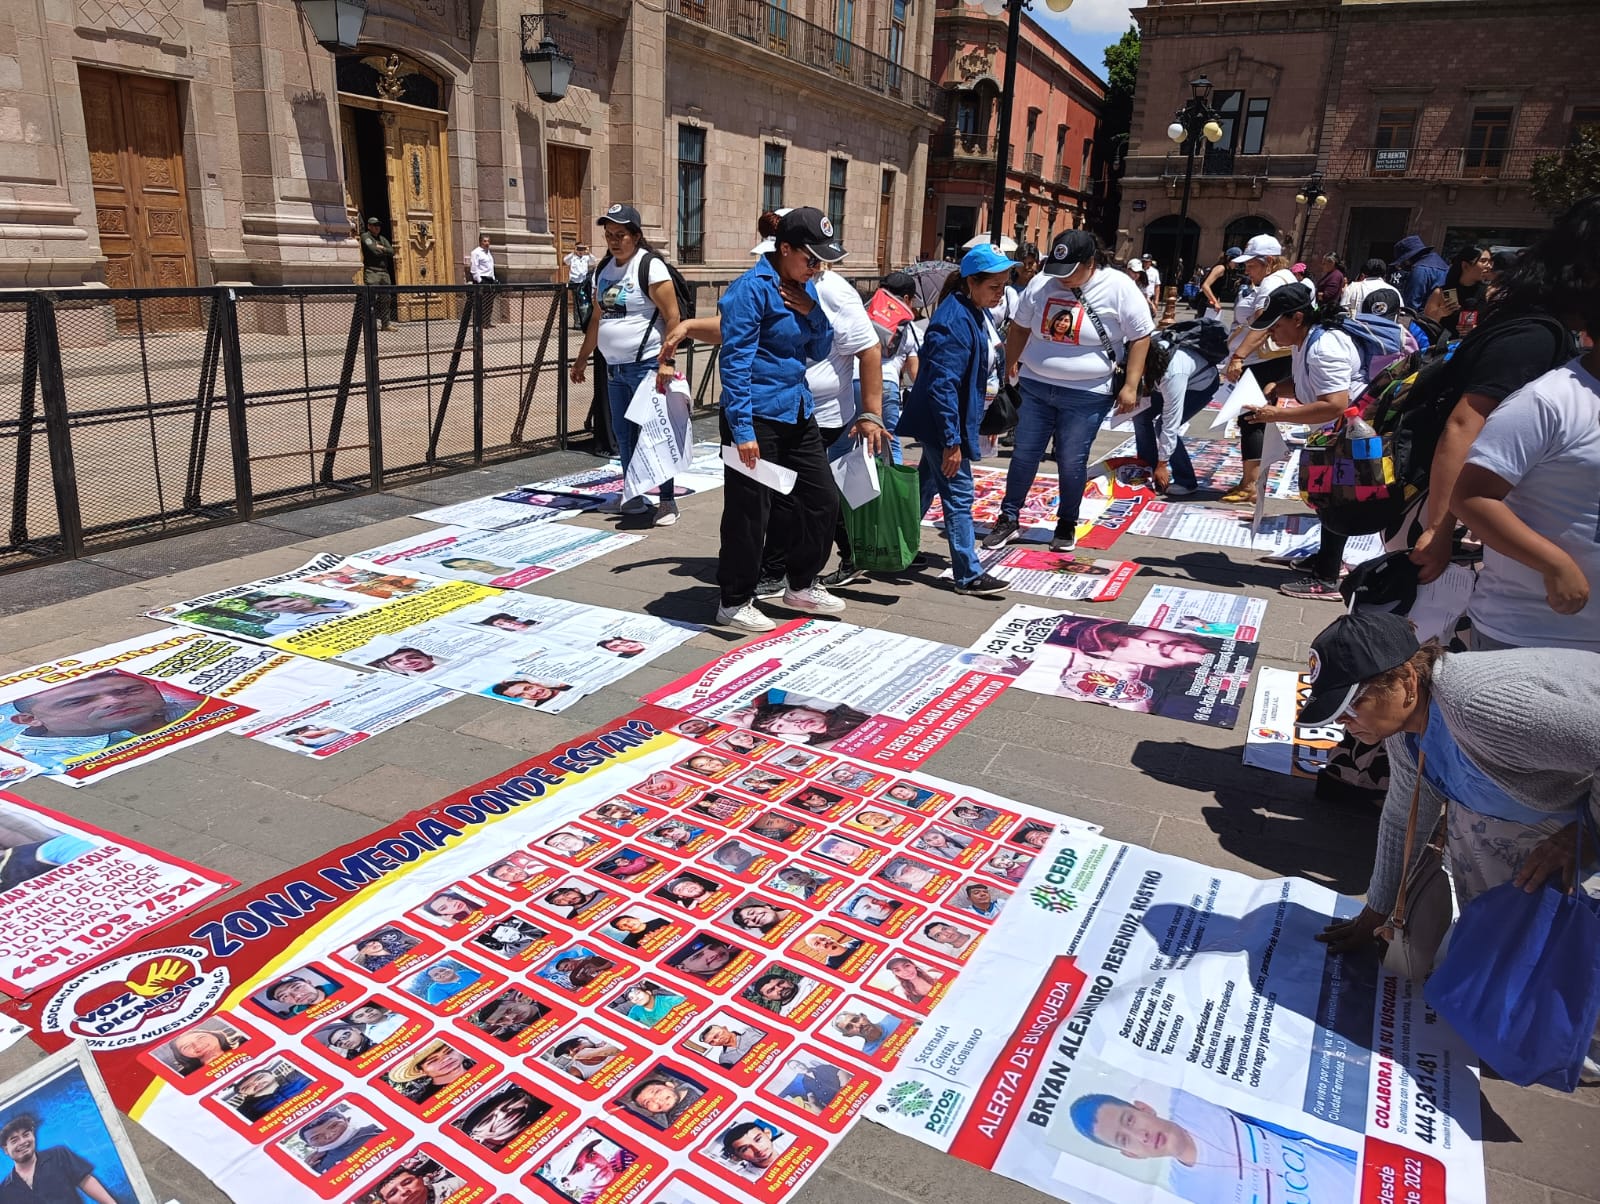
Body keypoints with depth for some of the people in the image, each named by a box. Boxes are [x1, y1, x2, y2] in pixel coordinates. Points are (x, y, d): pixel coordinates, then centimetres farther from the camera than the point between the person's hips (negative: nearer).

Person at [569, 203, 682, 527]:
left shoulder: (650, 266, -11)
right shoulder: (604, 269, 12)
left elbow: (672, 318, -15)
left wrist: (666, 361, -21)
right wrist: (582, 358, 21)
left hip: (647, 366, -8)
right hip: (615, 368, 8)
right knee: (623, 434, 11)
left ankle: (667, 500, 3)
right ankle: (634, 495, 22)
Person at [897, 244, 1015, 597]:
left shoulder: (979, 314, 7)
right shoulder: (954, 322, -24)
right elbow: (943, 385, -27)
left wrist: (976, 427, 21)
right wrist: (951, 441, -27)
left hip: (958, 419, 10)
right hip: (942, 423, -10)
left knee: (927, 484, 20)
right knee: (959, 495, -5)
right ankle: (969, 575, 3)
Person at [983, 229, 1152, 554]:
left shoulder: (1118, 288, -9)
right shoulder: (1041, 283, 0)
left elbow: (1141, 337, -5)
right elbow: (1020, 327, 14)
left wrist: (1130, 385, -9)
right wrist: (1011, 364, 19)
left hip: (1086, 394, -3)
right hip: (1035, 386, 3)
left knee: (1072, 463, 3)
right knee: (1023, 455, 6)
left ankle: (1067, 526, 21)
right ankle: (1008, 519, 19)